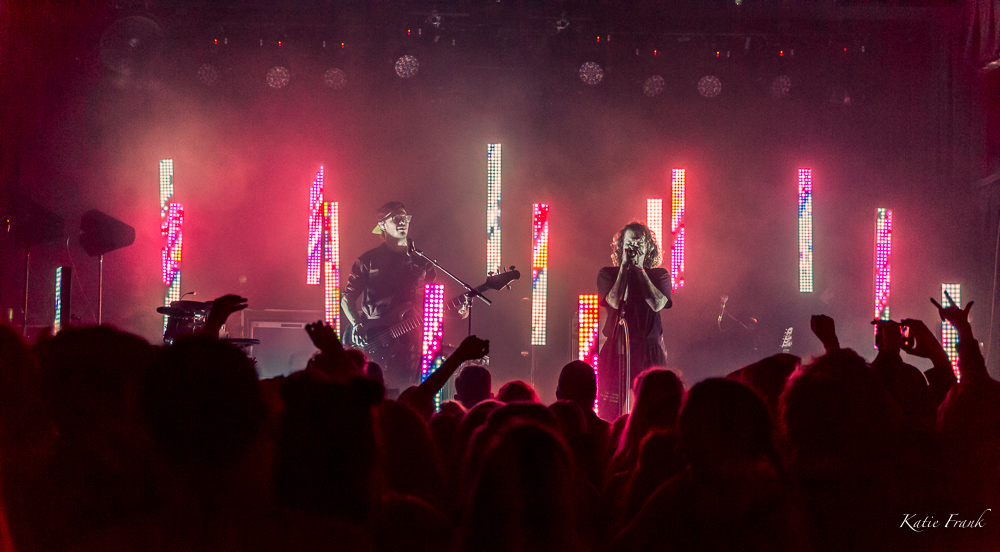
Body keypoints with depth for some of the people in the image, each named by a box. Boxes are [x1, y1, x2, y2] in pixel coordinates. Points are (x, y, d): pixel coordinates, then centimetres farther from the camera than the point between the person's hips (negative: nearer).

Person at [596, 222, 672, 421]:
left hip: (650, 351, 0)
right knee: (609, 413, -6)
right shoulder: (607, 274, 9)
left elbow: (657, 304, -8)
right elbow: (615, 301, -8)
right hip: (615, 350, 0)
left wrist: (640, 270, -3)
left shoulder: (660, 275, 10)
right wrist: (624, 267, -3)